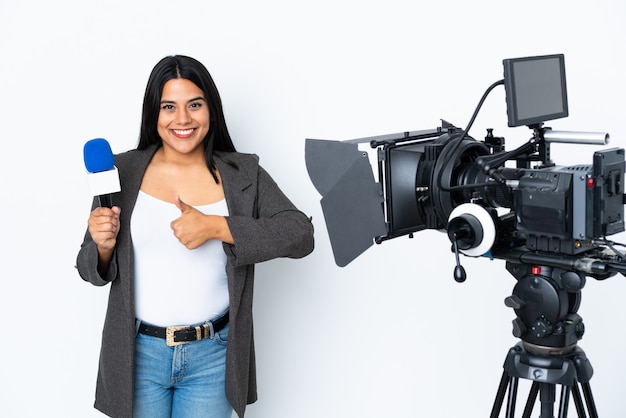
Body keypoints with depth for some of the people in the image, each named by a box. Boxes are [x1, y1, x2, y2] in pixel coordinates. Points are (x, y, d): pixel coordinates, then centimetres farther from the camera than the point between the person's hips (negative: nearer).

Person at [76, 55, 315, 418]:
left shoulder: (243, 174, -2)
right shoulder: (123, 172, -2)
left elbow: (301, 235, -14)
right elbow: (91, 271, 4)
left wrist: (215, 227, -21)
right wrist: (103, 247, -19)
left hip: (212, 356, 0)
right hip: (139, 354, 0)